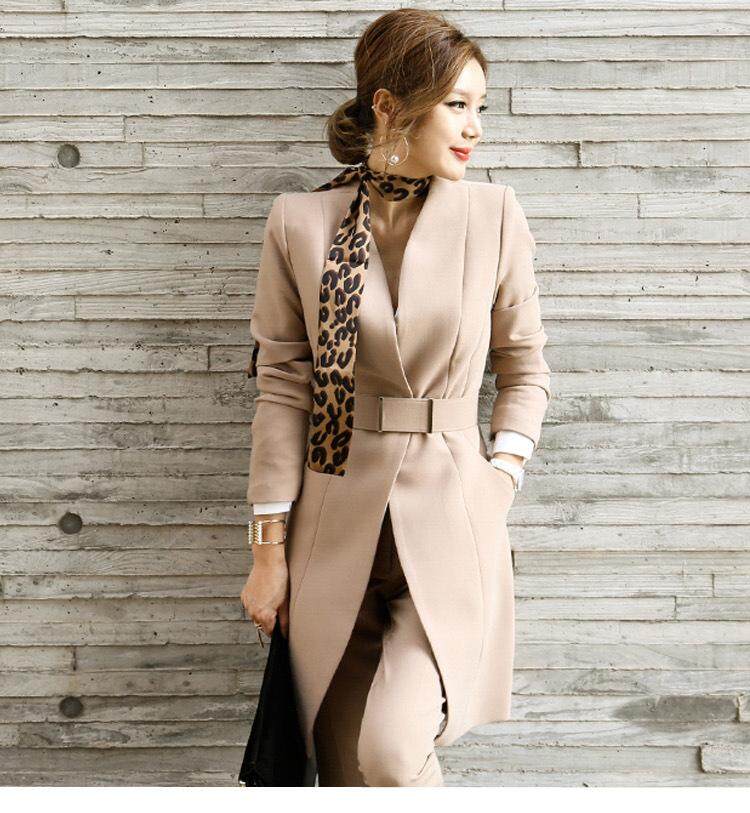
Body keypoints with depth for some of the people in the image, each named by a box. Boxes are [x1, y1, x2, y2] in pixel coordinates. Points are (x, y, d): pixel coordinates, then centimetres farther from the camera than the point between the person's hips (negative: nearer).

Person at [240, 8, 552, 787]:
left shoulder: (494, 216, 0)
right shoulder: (299, 223, -1)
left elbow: (525, 367, 11)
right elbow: (281, 390, 0)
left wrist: (502, 476, -3)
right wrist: (269, 550, -1)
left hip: (451, 528, -1)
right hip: (337, 533, 1)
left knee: (392, 750, -18)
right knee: (341, 766, 8)